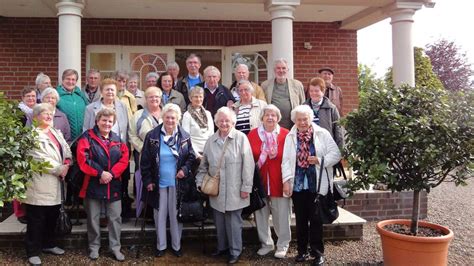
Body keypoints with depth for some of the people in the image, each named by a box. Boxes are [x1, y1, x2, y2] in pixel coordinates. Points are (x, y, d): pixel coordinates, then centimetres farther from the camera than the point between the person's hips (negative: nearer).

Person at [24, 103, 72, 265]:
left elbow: (66, 150, 12)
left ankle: (48, 244, 32)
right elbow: (40, 158, -17)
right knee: (36, 219, 1)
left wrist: (67, 164, -7)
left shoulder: (56, 133, 16)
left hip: (55, 182, 7)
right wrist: (59, 169, -14)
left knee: (52, 216, 16)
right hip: (40, 183, -7)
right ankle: (33, 251, 11)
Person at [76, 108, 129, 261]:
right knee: (93, 218, 8)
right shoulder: (87, 137, -4)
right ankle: (94, 247, 23)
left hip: (114, 185, 3)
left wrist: (111, 173, -14)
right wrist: (100, 173, -18)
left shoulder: (117, 139, 9)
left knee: (115, 217, 6)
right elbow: (83, 159, -15)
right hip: (93, 185, -3)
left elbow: (124, 160, 0)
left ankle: (115, 247, 17)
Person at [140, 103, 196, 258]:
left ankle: (176, 245, 26)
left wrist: (185, 169, -12)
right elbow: (145, 161, -2)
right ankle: (161, 245, 27)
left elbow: (191, 157, 6)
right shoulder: (152, 136, -6)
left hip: (177, 183, 0)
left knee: (176, 215, 10)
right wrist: (147, 181, -5)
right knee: (160, 215, 11)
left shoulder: (184, 137, -4)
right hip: (158, 183, 0)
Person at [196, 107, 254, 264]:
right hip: (216, 190, 5)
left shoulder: (241, 138, -9)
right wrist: (200, 182, 6)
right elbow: (204, 165, 15)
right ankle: (222, 247, 33)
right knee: (219, 221, 15)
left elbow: (248, 164, -11)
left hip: (234, 190, -4)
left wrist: (246, 187, -11)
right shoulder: (211, 141, 7)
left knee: (233, 222, 3)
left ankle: (235, 251, 20)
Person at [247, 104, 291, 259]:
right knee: (261, 214, 12)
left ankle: (283, 245, 24)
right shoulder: (252, 134, 2)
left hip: (279, 181, -2)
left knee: (281, 215, 6)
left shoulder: (286, 135, -5)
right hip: (259, 182, 3)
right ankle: (266, 243, 30)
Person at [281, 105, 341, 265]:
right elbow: (286, 160, 2)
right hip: (297, 184, 2)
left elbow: (336, 154, -2)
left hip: (317, 184, -2)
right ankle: (302, 251, 25)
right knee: (300, 219, 11)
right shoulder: (290, 137, 6)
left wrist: (320, 160, -16)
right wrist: (286, 180, -7)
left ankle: (318, 252, 16)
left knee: (316, 219, 3)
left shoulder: (322, 134, 0)